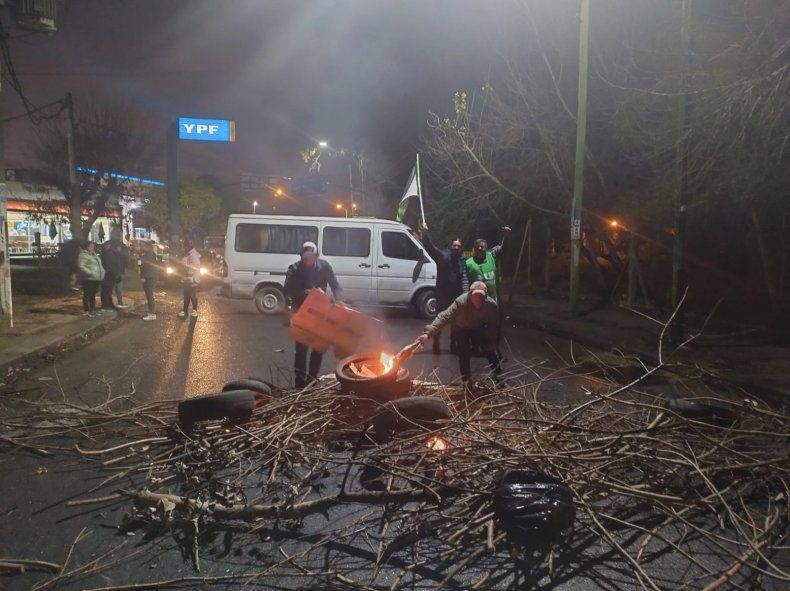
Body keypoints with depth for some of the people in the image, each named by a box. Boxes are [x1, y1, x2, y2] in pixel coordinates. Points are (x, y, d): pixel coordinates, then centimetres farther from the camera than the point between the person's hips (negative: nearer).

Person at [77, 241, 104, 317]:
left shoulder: (94, 255, 20)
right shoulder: (83, 255, -8)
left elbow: (99, 265, 29)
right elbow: (80, 266, -17)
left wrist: (102, 271, 14)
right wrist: (90, 273, -23)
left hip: (96, 279, 8)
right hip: (88, 279, -8)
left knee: (93, 294, 14)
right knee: (87, 295, -4)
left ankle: (92, 309, 22)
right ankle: (86, 311, 1)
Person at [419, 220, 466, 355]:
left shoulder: (463, 260, 1)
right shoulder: (443, 256, -5)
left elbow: (465, 278, -3)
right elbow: (430, 247, -16)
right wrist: (425, 233, -29)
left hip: (457, 295, 2)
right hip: (442, 294, -2)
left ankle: (453, 344, 28)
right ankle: (436, 343, 18)